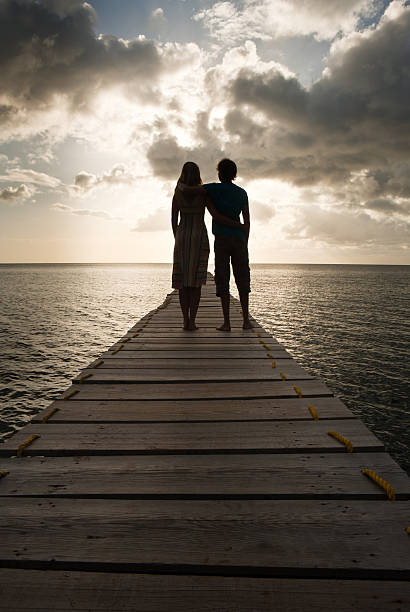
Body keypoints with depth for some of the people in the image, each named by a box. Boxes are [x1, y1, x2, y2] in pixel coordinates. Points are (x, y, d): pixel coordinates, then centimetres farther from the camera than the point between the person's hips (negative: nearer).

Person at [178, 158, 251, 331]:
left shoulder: (214, 188, 0)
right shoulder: (242, 193, 12)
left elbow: (187, 190, -8)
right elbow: (247, 221, 9)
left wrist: (180, 185, 16)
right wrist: (245, 243, 14)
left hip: (221, 239, -3)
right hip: (239, 239, 3)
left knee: (222, 280, -1)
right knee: (242, 279, 8)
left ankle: (226, 322, -5)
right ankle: (246, 320, 5)